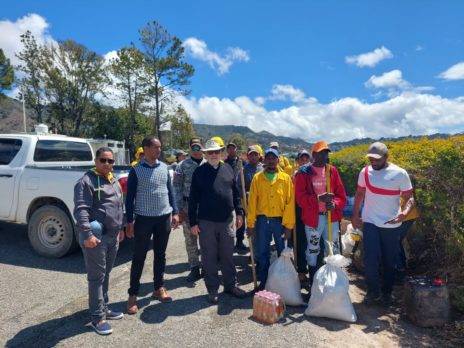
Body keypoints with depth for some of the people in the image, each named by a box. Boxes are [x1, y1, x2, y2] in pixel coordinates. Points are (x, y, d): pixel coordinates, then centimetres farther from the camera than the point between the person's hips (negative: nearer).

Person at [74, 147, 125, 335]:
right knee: (96, 277, 2)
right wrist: (87, 234, -26)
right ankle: (98, 317, 14)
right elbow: (81, 210, -19)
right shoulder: (87, 181, -11)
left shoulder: (114, 182, 14)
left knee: (106, 274, 19)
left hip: (113, 236, 8)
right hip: (96, 237, -8)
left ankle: (104, 307, 33)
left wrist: (120, 228, 22)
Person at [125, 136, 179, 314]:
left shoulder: (164, 167, 6)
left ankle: (158, 288, 29)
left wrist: (174, 213, 6)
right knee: (139, 258, 4)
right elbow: (130, 197, -4)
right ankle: (133, 295, 16)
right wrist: (129, 221, -6)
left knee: (160, 255, 14)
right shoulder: (136, 170, -6)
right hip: (144, 219, -4)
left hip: (164, 218, 4)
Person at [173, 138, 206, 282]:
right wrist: (180, 209, -7)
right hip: (189, 206, -1)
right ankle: (194, 268, 23)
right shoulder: (183, 166, -1)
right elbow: (177, 188, -2)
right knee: (190, 239, 8)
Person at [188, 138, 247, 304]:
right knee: (209, 258, 9)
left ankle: (231, 285, 31)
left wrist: (239, 212, 7)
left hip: (227, 220, 2)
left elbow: (235, 193, 11)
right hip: (206, 222, -2)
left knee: (227, 255, 14)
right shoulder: (199, 172, -3)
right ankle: (212, 290, 24)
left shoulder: (228, 169, 5)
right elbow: (192, 199, -3)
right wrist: (193, 222, -6)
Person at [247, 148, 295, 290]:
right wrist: (250, 223, -3)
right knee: (262, 253, 9)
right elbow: (252, 202, 1)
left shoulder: (286, 178, 0)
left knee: (283, 253, 11)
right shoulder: (257, 178, 2)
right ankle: (263, 281, 26)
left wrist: (288, 225, -9)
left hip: (280, 220, 0)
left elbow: (290, 202, -3)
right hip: (262, 221, 1)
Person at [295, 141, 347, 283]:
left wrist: (335, 204, -15)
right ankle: (313, 283, 28)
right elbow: (300, 197, -12)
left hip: (332, 217, 3)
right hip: (312, 218, -3)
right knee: (313, 250, 11)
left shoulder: (332, 170, 4)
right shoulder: (304, 173, -6)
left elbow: (341, 194, 5)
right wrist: (319, 198, -24)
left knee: (333, 250, 13)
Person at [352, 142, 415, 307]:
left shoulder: (400, 174, -7)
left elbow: (409, 197, -4)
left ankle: (386, 293, 32)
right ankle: (373, 292, 17)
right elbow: (359, 194, 11)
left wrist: (404, 213, -24)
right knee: (370, 260, -6)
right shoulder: (365, 172, 0)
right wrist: (355, 215, 8)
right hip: (370, 223, 1)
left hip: (392, 225, 0)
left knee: (390, 262, 12)